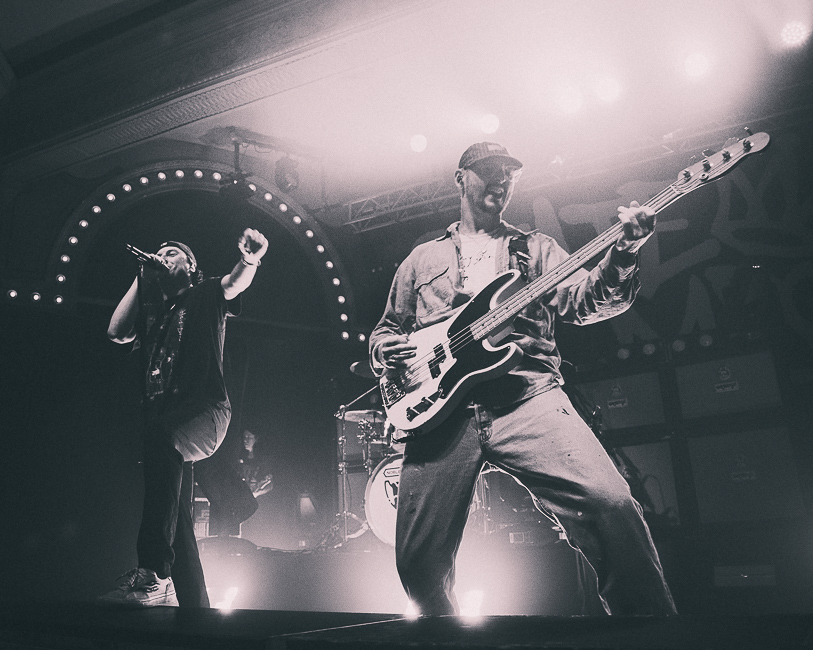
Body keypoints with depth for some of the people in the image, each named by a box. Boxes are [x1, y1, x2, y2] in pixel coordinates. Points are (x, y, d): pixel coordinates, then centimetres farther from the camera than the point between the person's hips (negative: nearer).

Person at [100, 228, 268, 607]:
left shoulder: (206, 296, 12)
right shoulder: (150, 311, 26)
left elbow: (234, 284, -10)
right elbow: (117, 332, 9)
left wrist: (250, 261, -33)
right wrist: (142, 278, 13)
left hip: (205, 411, -6)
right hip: (162, 420, 6)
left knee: (161, 435, -37)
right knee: (176, 518, 4)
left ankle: (154, 572, -40)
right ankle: (194, 606, 11)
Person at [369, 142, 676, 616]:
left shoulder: (536, 248, 22)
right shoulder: (423, 258, 24)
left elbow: (583, 301, 7)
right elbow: (385, 329, 29)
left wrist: (625, 252, -11)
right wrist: (385, 351, 5)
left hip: (528, 397, 0)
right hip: (441, 408, 1)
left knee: (611, 504, -24)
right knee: (420, 564, -3)